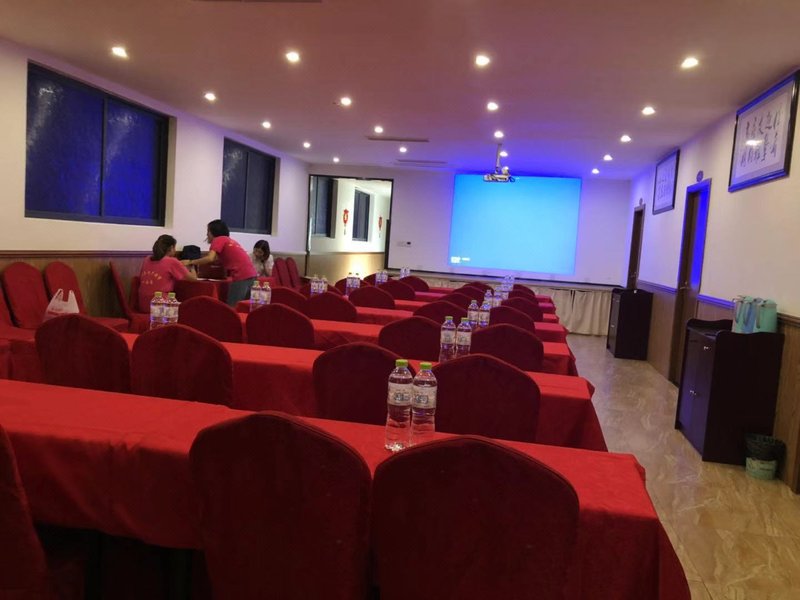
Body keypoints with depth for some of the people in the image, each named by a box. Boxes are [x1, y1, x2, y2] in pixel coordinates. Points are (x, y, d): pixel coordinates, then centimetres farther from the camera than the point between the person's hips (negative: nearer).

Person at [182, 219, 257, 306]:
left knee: (232, 307, -7)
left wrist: (190, 262, -3)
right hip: (250, 273, 9)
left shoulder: (218, 239, 0)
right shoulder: (228, 240, 26)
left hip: (241, 276, -9)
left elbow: (210, 258, -13)